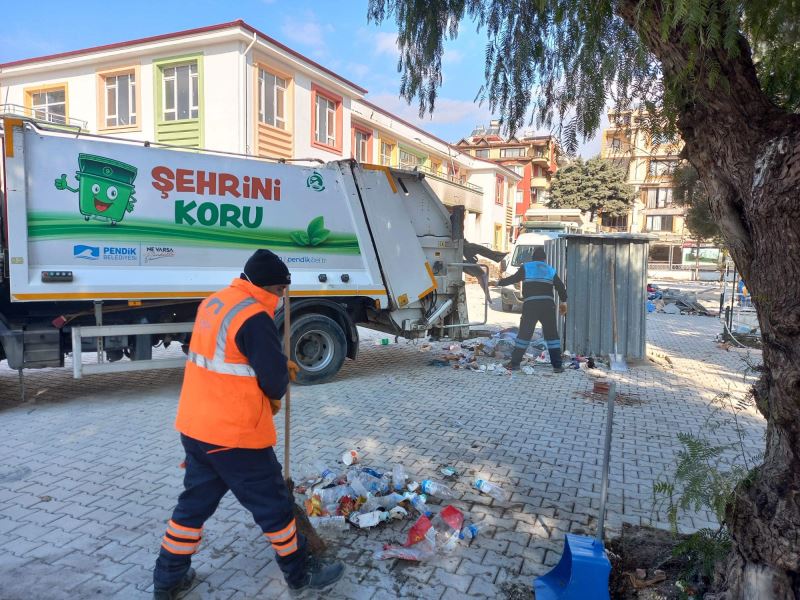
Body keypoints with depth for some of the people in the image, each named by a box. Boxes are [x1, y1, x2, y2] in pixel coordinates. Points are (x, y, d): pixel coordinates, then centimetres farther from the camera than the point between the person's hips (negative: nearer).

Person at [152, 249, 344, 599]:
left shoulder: (214, 302, 6)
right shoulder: (254, 317, -23)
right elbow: (274, 380, -19)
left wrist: (280, 364, 14)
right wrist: (275, 396, 4)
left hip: (195, 427, 9)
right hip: (234, 434, -8)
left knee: (195, 502, 22)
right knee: (273, 504, 9)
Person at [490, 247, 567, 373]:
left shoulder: (526, 267, 9)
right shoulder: (551, 270, 16)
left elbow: (513, 279, 6)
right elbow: (560, 286, 12)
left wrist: (498, 283, 16)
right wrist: (563, 302, 21)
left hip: (530, 305, -2)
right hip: (548, 304, 2)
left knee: (524, 333, 4)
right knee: (552, 335, 8)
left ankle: (515, 363, 5)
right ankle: (557, 366, 6)